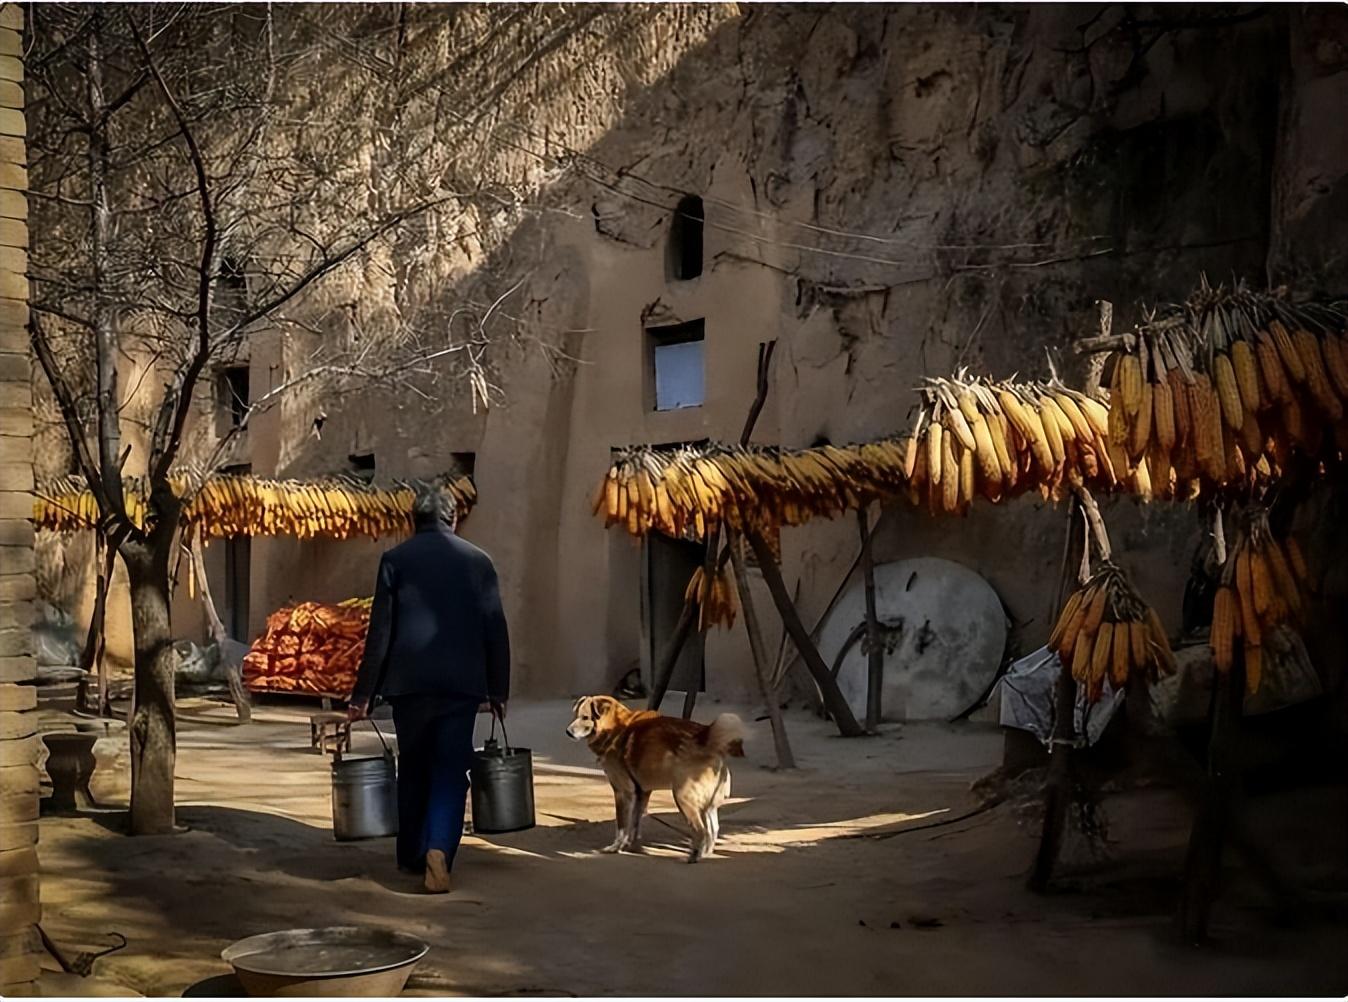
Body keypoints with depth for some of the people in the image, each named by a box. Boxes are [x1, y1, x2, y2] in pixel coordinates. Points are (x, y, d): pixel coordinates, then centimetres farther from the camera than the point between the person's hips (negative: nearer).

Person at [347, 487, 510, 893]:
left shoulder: (395, 559, 2)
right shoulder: (477, 560, 5)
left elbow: (380, 631, -1)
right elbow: (496, 630, 5)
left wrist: (363, 694, 4)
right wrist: (498, 690, 11)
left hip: (409, 682, 1)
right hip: (462, 683, 0)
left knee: (413, 768, 15)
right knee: (451, 772, 2)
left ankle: (412, 855, 24)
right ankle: (439, 848, -18)